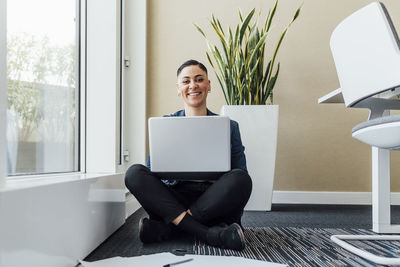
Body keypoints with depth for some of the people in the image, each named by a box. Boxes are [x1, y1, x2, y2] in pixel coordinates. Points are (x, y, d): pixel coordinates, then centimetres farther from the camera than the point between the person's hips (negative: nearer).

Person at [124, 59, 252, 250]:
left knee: (239, 178, -29)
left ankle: (164, 228, -26)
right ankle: (210, 234, -31)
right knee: (134, 173, -22)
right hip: (174, 201, 1)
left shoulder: (229, 127, 10)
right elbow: (152, 172, 10)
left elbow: (241, 174, 8)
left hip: (213, 203, 0)